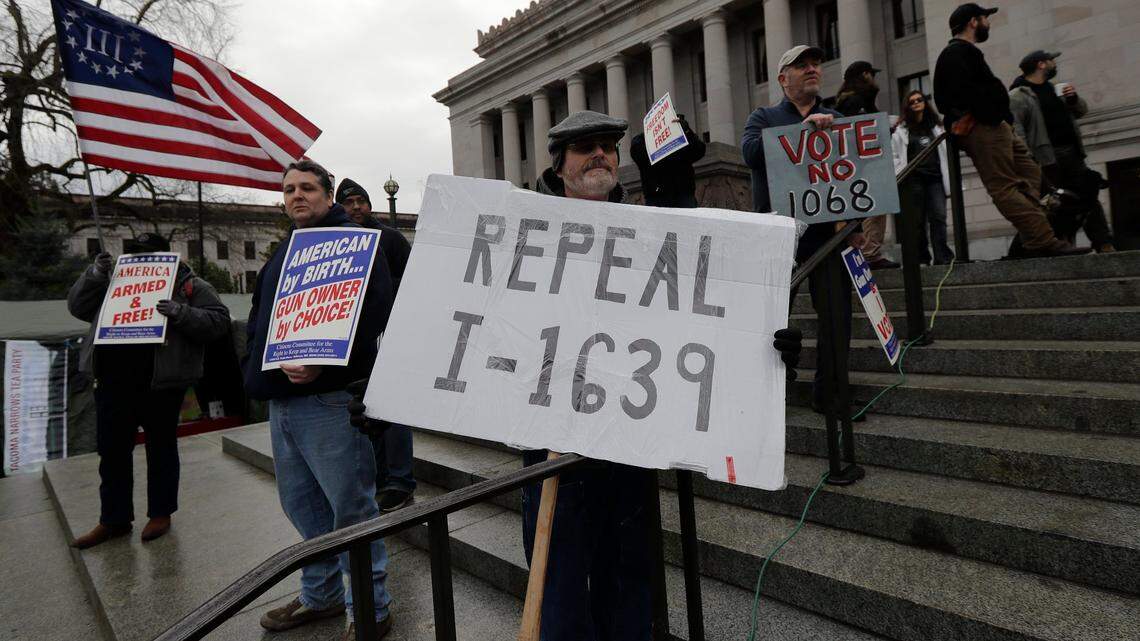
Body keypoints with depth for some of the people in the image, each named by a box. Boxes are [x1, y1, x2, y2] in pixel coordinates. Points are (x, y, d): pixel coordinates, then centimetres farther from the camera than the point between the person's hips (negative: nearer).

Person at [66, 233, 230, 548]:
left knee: (161, 448, 8)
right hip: (113, 382, 5)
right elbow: (77, 307, 17)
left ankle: (160, 513, 23)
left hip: (160, 383, -5)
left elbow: (219, 321, -8)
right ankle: (114, 519, 26)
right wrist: (95, 275, 2)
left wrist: (182, 314, -24)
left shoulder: (191, 285, 1)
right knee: (111, 450, 12)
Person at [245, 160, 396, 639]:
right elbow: (259, 316, 28)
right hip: (281, 401, 9)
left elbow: (372, 312, -19)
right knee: (301, 504, 18)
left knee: (350, 508, -1)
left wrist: (322, 364, -25)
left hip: (329, 399, -9)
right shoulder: (282, 253, 21)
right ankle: (321, 595, 36)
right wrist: (256, 366, 12)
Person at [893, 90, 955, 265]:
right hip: (913, 180, -2)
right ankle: (922, 258, 7)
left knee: (938, 216, -9)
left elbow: (944, 151, 19)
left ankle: (942, 257, -10)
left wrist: (948, 176, 10)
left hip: (935, 177, 3)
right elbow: (893, 155, 3)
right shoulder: (901, 129, 7)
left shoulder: (936, 125, 19)